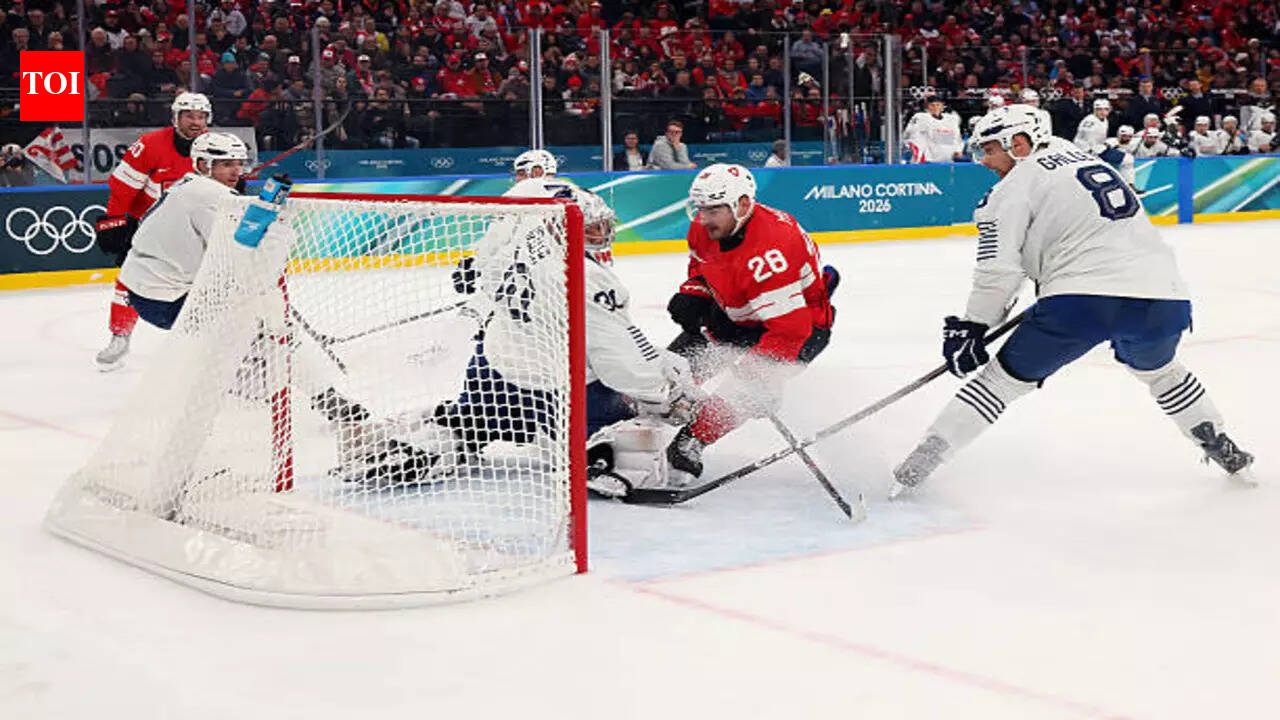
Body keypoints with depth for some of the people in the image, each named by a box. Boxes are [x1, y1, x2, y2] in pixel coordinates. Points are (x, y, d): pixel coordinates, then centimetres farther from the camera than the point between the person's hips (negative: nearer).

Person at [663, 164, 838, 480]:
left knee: (744, 390, -27)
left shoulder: (769, 251, -39)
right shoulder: (705, 228, -13)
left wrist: (756, 374, -37)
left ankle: (689, 443, -16)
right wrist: (692, 295, -5)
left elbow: (790, 328, -39)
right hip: (735, 314, 8)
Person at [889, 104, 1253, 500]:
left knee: (1003, 378, 7)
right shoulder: (1084, 159, 26)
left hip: (1084, 299, -6)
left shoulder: (1017, 183, 5)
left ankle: (919, 464, 4)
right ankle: (1224, 450, 43)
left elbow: (1000, 267, -2)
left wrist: (971, 327, 6)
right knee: (1158, 370, 36)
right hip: (1164, 296, 6)